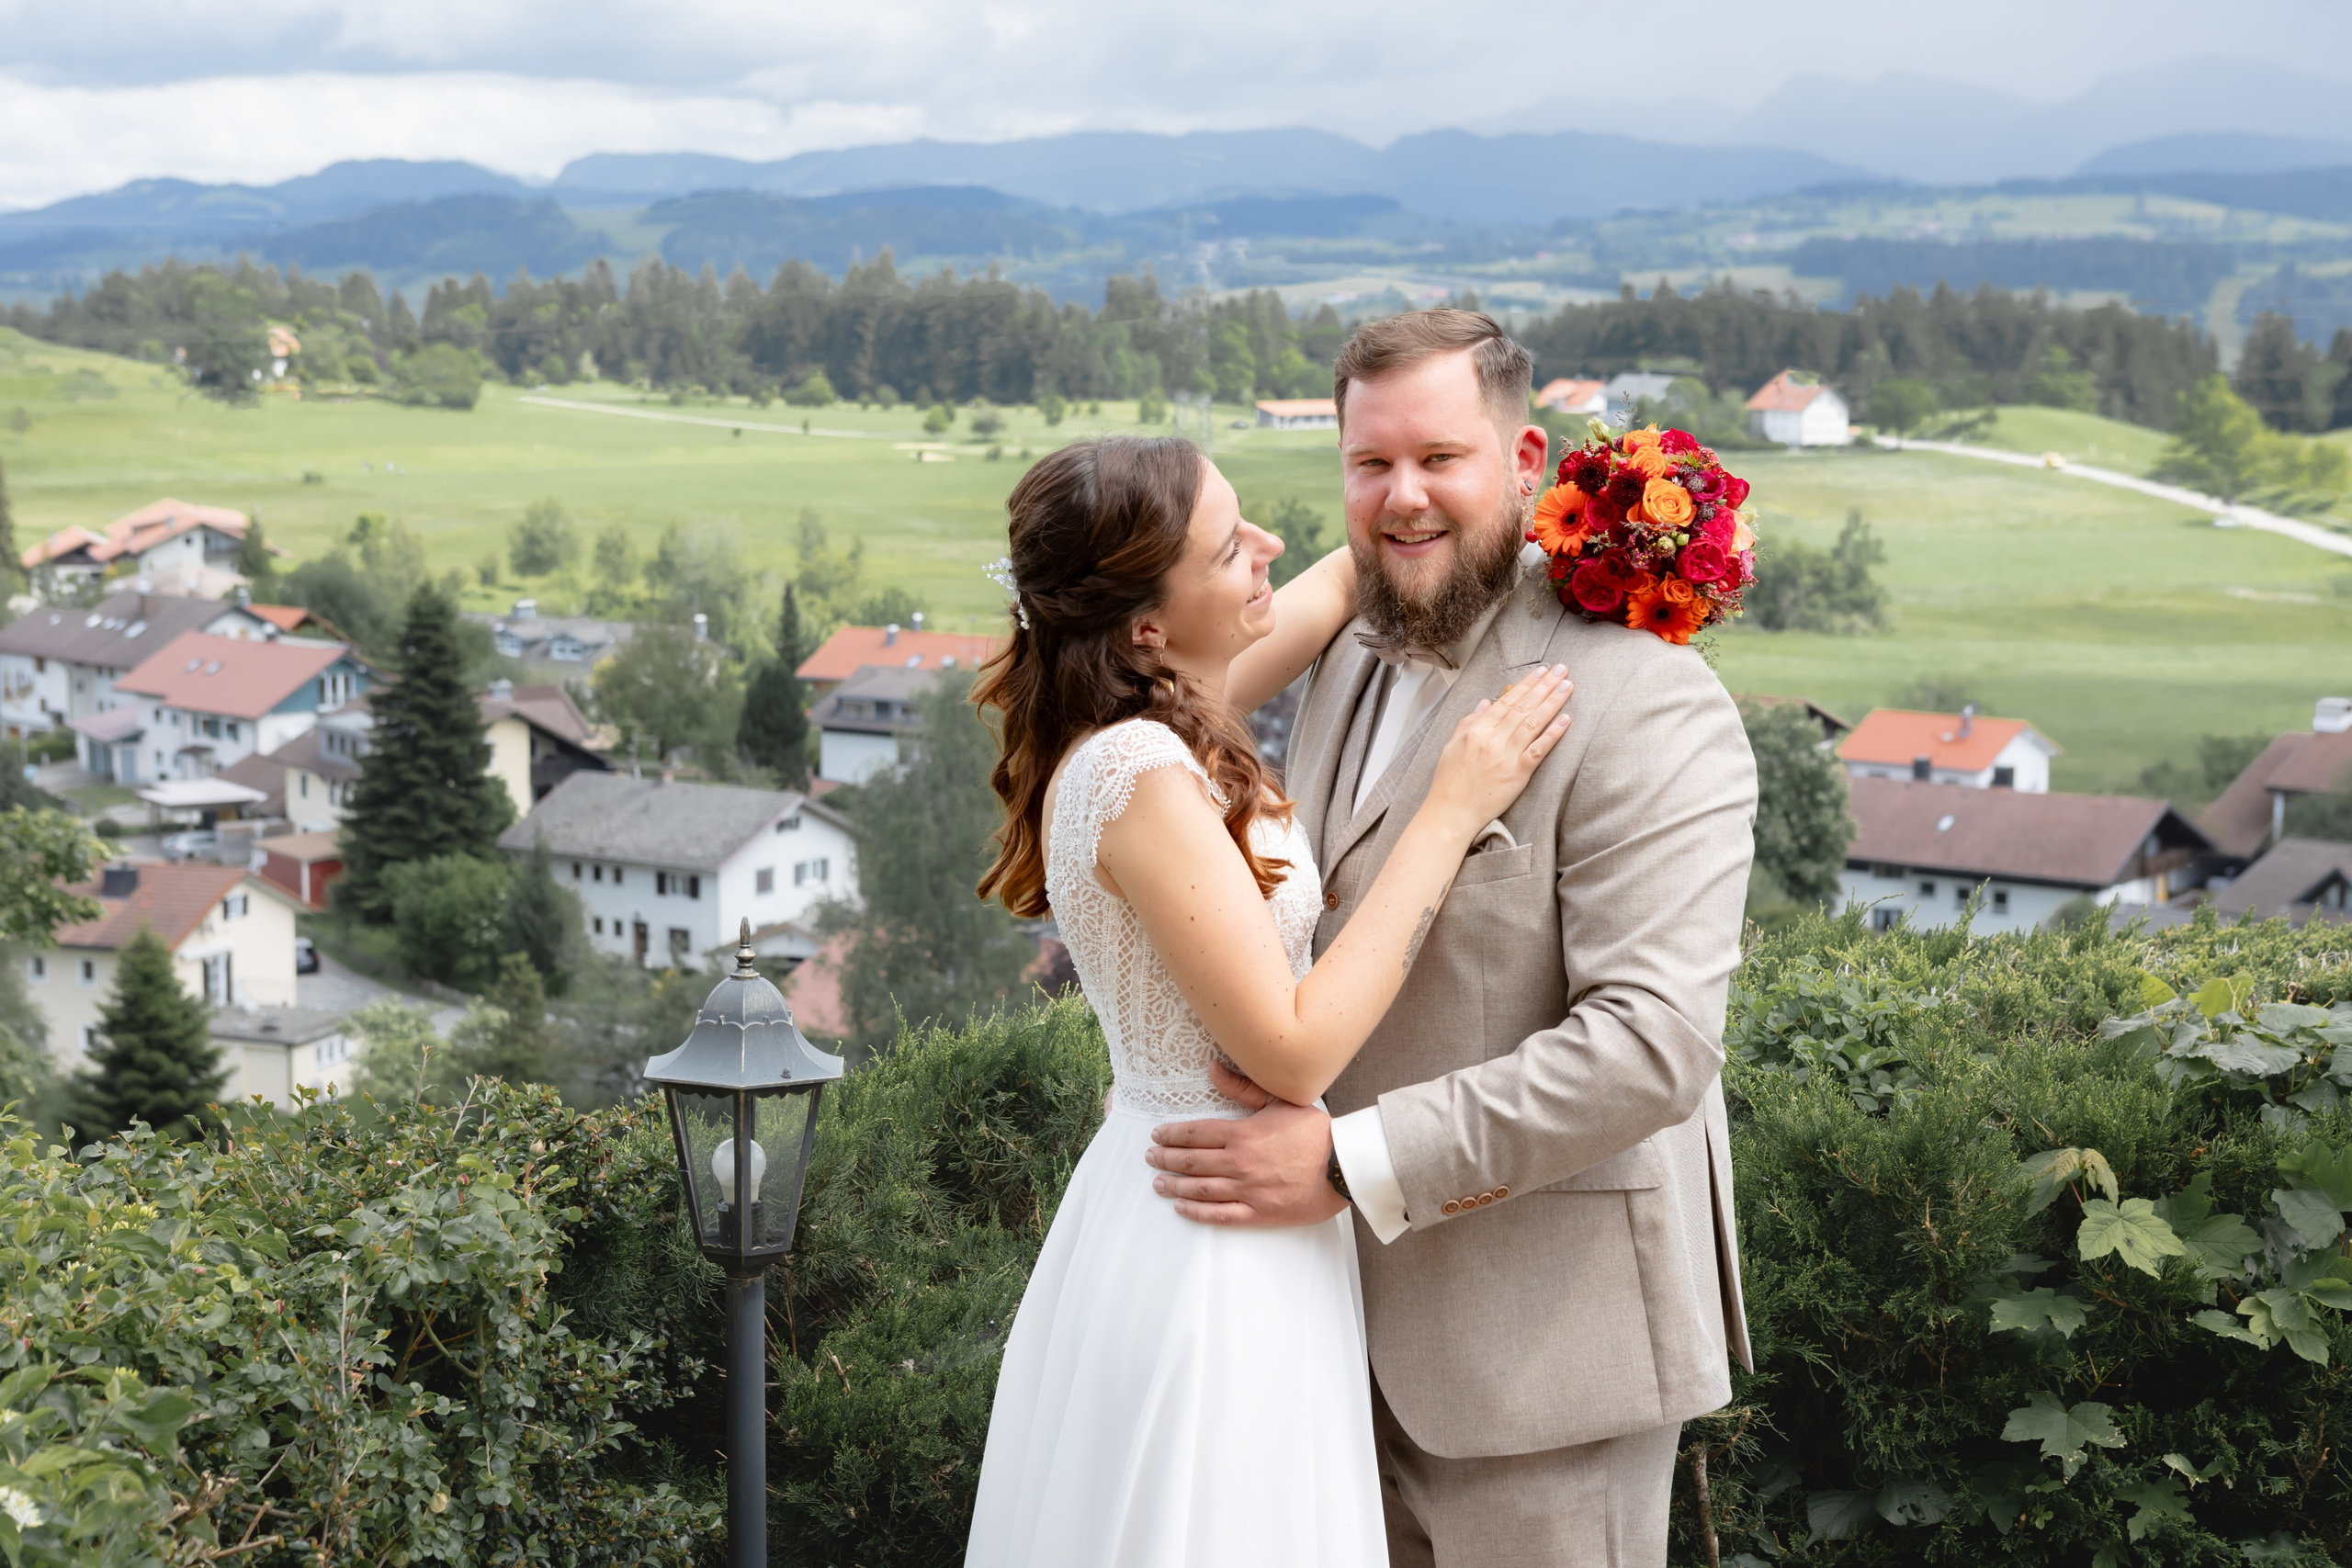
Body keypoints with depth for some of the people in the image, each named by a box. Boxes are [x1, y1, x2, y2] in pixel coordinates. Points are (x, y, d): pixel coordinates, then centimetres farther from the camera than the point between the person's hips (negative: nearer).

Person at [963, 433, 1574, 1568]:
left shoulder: (1148, 724, 2)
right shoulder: (1143, 777, -23)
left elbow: (1344, 577, 17)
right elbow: (1293, 1051, -23)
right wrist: (1451, 814, -20)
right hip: (1212, 1249, -9)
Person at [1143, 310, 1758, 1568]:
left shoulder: (1643, 701, -16)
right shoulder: (1350, 664, 10)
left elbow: (1654, 1041, -24)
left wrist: (1352, 1163, -25)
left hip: (1543, 1338, -7)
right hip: (1363, 1321, 7)